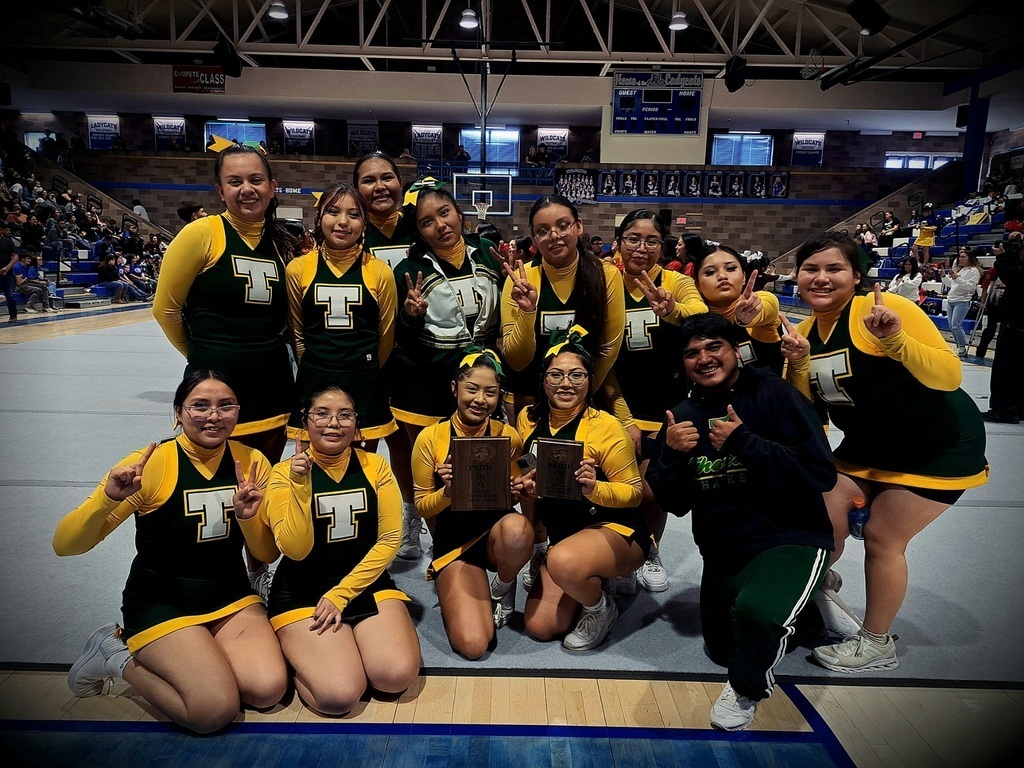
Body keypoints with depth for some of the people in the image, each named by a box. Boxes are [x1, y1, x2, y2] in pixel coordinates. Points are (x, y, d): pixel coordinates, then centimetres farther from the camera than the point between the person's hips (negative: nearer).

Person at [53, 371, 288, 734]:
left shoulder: (251, 462, -4)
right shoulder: (153, 464, -15)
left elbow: (266, 554, 1)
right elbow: (65, 545, -16)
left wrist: (248, 517, -19)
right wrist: (108, 497, -35)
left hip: (232, 597, 4)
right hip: (161, 603, -4)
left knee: (269, 689, -16)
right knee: (216, 708, -19)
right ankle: (120, 657, 6)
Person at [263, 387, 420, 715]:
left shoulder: (375, 466, -1)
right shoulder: (284, 473, -6)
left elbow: (390, 539, -4)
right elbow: (295, 550, -15)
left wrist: (341, 595, -11)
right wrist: (301, 485, -27)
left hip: (367, 584, 2)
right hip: (302, 591, -2)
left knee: (398, 675, -21)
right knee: (339, 695, -22)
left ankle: (354, 639, 10)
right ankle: (300, 651, 10)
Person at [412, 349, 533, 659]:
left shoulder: (507, 435, -4)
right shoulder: (430, 438, -9)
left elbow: (516, 497, 7)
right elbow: (422, 507, -2)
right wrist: (448, 490, -24)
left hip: (497, 532, 1)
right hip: (454, 542, -1)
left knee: (517, 528, -38)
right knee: (472, 645, -19)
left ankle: (502, 588, -1)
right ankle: (457, 594, 17)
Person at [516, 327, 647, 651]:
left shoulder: (605, 427, -17)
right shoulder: (529, 418, -1)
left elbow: (633, 491, -14)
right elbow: (522, 474, 13)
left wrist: (594, 488, -32)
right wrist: (524, 487, -10)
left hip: (615, 530, -6)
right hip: (562, 534, 6)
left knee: (564, 562, -38)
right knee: (540, 627, -1)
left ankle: (601, 607, -2)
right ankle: (596, 579, 25)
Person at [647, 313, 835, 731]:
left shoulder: (775, 395, -15)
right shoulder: (684, 414, 2)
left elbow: (821, 475, -23)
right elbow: (673, 502, -1)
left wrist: (744, 442, -28)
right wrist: (672, 455, -19)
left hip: (790, 539, -6)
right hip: (722, 552, 7)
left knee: (755, 612, -38)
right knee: (723, 650, 24)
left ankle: (747, 689, -3)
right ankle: (808, 619, 50)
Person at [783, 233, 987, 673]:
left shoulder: (886, 308, -22)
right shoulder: (807, 330, -1)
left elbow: (950, 376, -26)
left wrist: (897, 341, -41)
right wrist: (798, 364, -18)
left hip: (938, 445, -6)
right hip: (868, 444, 6)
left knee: (882, 538, -3)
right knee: (823, 515, 0)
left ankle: (877, 646, 17)